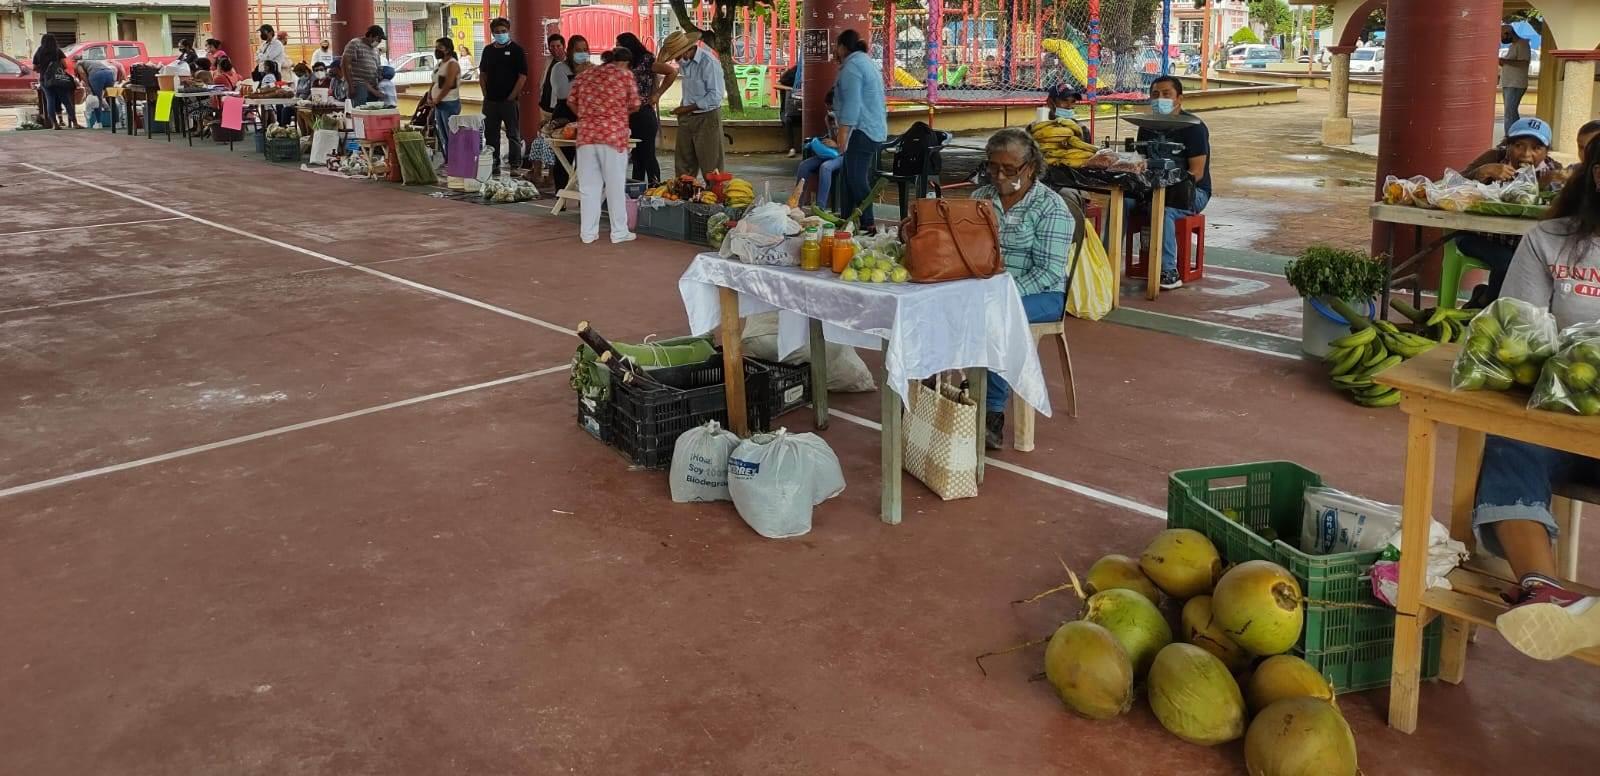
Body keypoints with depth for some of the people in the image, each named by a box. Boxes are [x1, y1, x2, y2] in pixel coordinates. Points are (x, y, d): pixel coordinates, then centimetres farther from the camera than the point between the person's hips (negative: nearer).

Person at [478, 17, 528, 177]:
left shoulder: (516, 50, -4)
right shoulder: (488, 50, 12)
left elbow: (522, 77, -8)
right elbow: (482, 74, 18)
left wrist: (511, 97, -11)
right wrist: (486, 94, 6)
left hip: (509, 101, -5)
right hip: (490, 101, 5)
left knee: (513, 135, 1)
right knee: (490, 135, 9)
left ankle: (516, 167, 5)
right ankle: (493, 165, 17)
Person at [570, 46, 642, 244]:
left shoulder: (584, 74, 14)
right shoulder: (626, 74, 3)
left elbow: (571, 102, 12)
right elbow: (635, 106, 3)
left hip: (586, 135, 3)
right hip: (613, 135, -3)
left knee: (589, 186, 8)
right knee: (615, 185, 4)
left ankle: (588, 232, 10)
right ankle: (619, 232, 10)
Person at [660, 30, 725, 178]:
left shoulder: (709, 63, -18)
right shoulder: (684, 62, 6)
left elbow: (715, 95, -20)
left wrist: (688, 108, -17)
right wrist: (682, 109, 4)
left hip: (707, 118, -8)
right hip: (686, 118, 8)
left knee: (710, 167, -2)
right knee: (683, 167, 11)